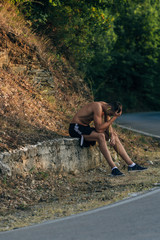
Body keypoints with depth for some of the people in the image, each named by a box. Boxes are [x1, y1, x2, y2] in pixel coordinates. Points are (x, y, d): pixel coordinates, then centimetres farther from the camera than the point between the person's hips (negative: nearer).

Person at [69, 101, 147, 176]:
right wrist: (114, 118, -26)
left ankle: (131, 165, 3)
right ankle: (113, 168, -33)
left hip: (85, 127, 10)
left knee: (114, 135, 2)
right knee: (100, 136, -33)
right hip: (76, 127, -10)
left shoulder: (106, 106, 1)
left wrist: (112, 135, -14)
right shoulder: (98, 107, -28)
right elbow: (99, 129, -29)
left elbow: (108, 125, 6)